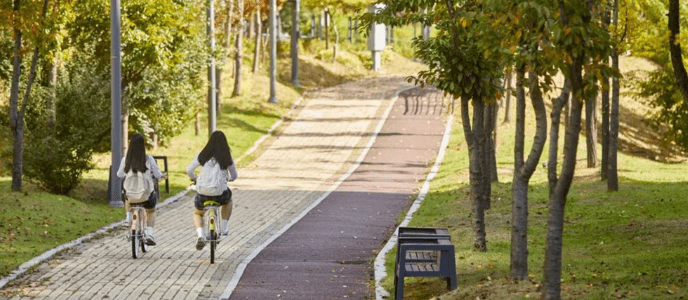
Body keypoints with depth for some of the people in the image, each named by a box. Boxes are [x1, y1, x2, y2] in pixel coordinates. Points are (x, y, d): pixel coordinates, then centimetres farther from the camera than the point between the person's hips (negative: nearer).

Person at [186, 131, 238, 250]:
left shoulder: (203, 155, 3)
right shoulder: (227, 157, 2)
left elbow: (189, 170, 3)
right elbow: (234, 176, 12)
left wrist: (193, 178, 25)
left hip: (202, 192, 0)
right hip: (220, 193, 0)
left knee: (197, 213, 27)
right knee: (228, 199, 37)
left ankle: (200, 235, -2)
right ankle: (223, 227, 29)